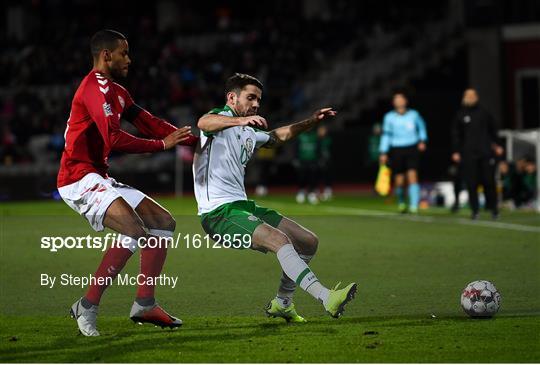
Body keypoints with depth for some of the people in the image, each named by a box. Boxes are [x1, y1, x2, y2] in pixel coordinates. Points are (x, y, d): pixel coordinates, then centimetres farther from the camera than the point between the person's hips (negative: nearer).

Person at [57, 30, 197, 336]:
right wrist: (163, 144, -18)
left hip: (99, 179, 11)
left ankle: (145, 304, 9)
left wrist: (197, 139, 9)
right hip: (80, 180, -11)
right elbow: (114, 139, -24)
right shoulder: (96, 88, -14)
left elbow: (149, 123, 18)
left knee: (164, 222, 10)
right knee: (135, 230, -27)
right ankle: (88, 306, -20)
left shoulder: (116, 92, 19)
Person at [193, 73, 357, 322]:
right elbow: (203, 123, -31)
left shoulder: (250, 134, 21)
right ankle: (327, 299, -39)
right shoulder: (220, 118, -5)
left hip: (241, 206, 10)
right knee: (280, 239, -30)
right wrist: (241, 120, -49)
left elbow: (278, 136, 42)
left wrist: (311, 122, 30)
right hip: (218, 212, -10)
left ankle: (281, 304, 21)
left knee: (309, 242, 7)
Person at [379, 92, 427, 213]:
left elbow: (422, 127, 21)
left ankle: (414, 205, -20)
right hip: (396, 150, 0)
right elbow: (386, 135, 6)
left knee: (412, 175, -16)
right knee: (399, 180, 2)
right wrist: (383, 153, 0)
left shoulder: (414, 114, 5)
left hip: (412, 149, 0)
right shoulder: (389, 117, 4)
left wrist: (422, 140, 6)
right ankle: (401, 202, 30)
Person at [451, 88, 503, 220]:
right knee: (471, 183, -3)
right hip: (468, 154, 0)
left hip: (486, 153, 0)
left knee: (489, 181, -1)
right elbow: (455, 135, 7)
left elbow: (493, 130, 15)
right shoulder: (460, 115, 7)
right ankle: (474, 209, 3)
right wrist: (455, 151, 1)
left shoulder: (484, 113, 10)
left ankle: (493, 207, 9)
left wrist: (496, 145, 9)